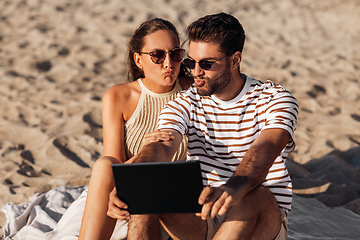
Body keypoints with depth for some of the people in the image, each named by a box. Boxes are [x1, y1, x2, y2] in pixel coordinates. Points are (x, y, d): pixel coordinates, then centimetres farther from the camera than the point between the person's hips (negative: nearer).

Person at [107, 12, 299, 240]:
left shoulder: (275, 99, -8)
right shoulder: (186, 104, 3)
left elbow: (264, 151, -30)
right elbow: (161, 147, -18)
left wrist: (234, 189, -53)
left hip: (263, 220, -3)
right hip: (202, 216, 3)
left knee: (255, 197, -38)